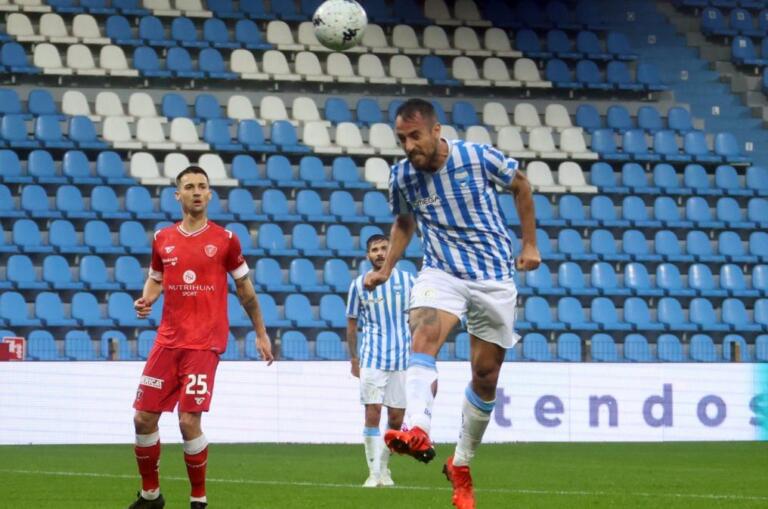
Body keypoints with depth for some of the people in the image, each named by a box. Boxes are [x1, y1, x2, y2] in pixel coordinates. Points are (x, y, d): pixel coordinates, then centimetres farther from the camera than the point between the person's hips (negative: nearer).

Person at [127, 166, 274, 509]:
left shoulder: (224, 239, 0)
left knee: (189, 421, -14)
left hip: (205, 342, -4)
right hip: (168, 339, 4)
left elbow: (245, 289, 9)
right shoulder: (162, 239, 9)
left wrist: (261, 333, 11)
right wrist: (146, 300, 0)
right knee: (143, 418, 2)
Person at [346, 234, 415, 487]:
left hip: (403, 359, 1)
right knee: (372, 413, -10)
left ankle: (384, 468, 20)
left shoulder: (407, 281, 4)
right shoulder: (359, 284, 3)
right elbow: (352, 323, 11)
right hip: (372, 359, -1)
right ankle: (374, 473, -5)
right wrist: (354, 358, 8)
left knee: (396, 418, 3)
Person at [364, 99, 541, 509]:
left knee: (485, 377, 3)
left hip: (494, 277, 0)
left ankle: (461, 465, 23)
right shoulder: (401, 176, -5)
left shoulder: (479, 157, -12)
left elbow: (520, 185, 7)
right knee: (425, 335, -31)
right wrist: (385, 269, 4)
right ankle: (418, 432, -54)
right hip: (441, 272, 0)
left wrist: (530, 244, 7)